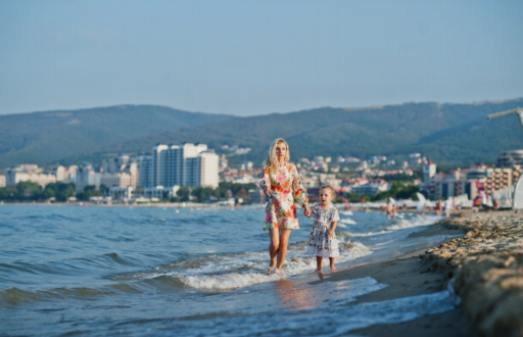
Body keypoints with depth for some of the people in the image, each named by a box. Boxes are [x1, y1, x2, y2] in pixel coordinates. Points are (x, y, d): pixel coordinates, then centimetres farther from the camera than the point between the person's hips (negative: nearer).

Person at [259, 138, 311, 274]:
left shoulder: (291, 167, 5)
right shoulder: (268, 168, 0)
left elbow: (298, 187, 8)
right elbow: (264, 182, -17)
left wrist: (305, 204, 1)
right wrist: (266, 188, -40)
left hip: (288, 208, 1)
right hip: (273, 207, -1)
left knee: (284, 242, -2)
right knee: (274, 243, -7)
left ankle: (279, 268, 17)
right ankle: (272, 262, 24)